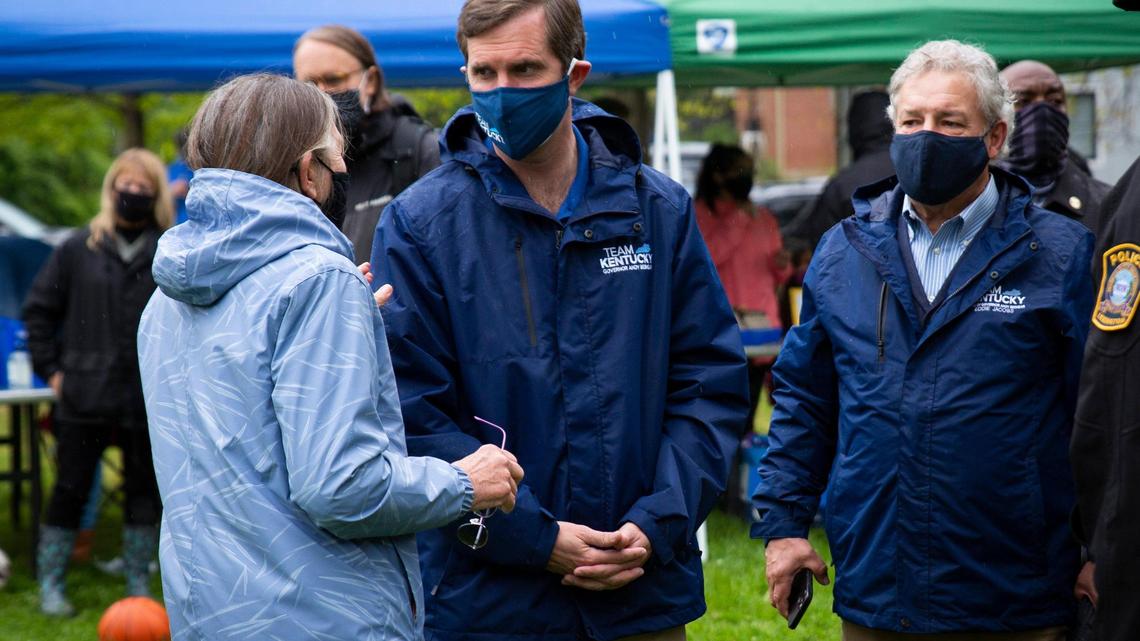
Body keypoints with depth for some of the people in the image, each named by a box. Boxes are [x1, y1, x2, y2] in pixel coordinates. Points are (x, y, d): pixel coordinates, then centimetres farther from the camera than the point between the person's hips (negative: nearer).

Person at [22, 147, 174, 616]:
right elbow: (39, 308, 9)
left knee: (144, 492, 9)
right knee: (70, 490, 4)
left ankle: (137, 586, 22)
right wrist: (49, 368, 3)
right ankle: (50, 585, 15)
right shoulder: (80, 248, 2)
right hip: (84, 397, -1)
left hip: (149, 401, 1)